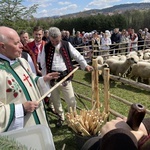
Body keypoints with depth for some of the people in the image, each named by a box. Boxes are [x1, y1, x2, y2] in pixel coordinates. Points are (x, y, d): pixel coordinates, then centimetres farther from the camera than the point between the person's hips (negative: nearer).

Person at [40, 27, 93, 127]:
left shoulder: (67, 45, 1)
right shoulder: (46, 48, 1)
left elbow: (77, 55, 2)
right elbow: (43, 65, 4)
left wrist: (85, 65, -11)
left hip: (65, 77, -1)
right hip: (52, 78, 1)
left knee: (71, 100, 3)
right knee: (55, 100, 15)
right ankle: (61, 117, 38)